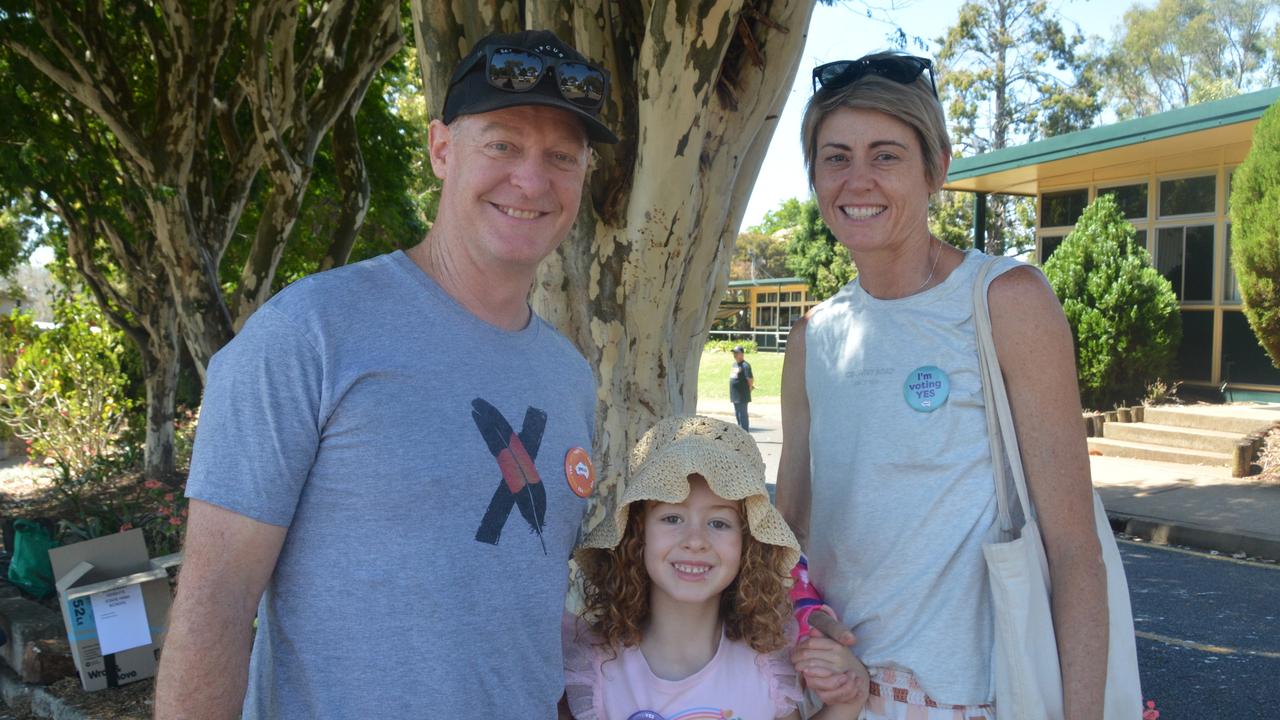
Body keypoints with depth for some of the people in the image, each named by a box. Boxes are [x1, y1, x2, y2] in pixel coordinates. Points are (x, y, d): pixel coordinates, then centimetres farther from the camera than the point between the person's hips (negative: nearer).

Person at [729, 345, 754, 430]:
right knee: (737, 414, 17)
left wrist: (748, 390, -6)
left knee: (742, 415, -6)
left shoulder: (745, 365, -14)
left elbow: (750, 379, -17)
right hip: (735, 395, 9)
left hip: (742, 395, -9)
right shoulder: (734, 364, 15)